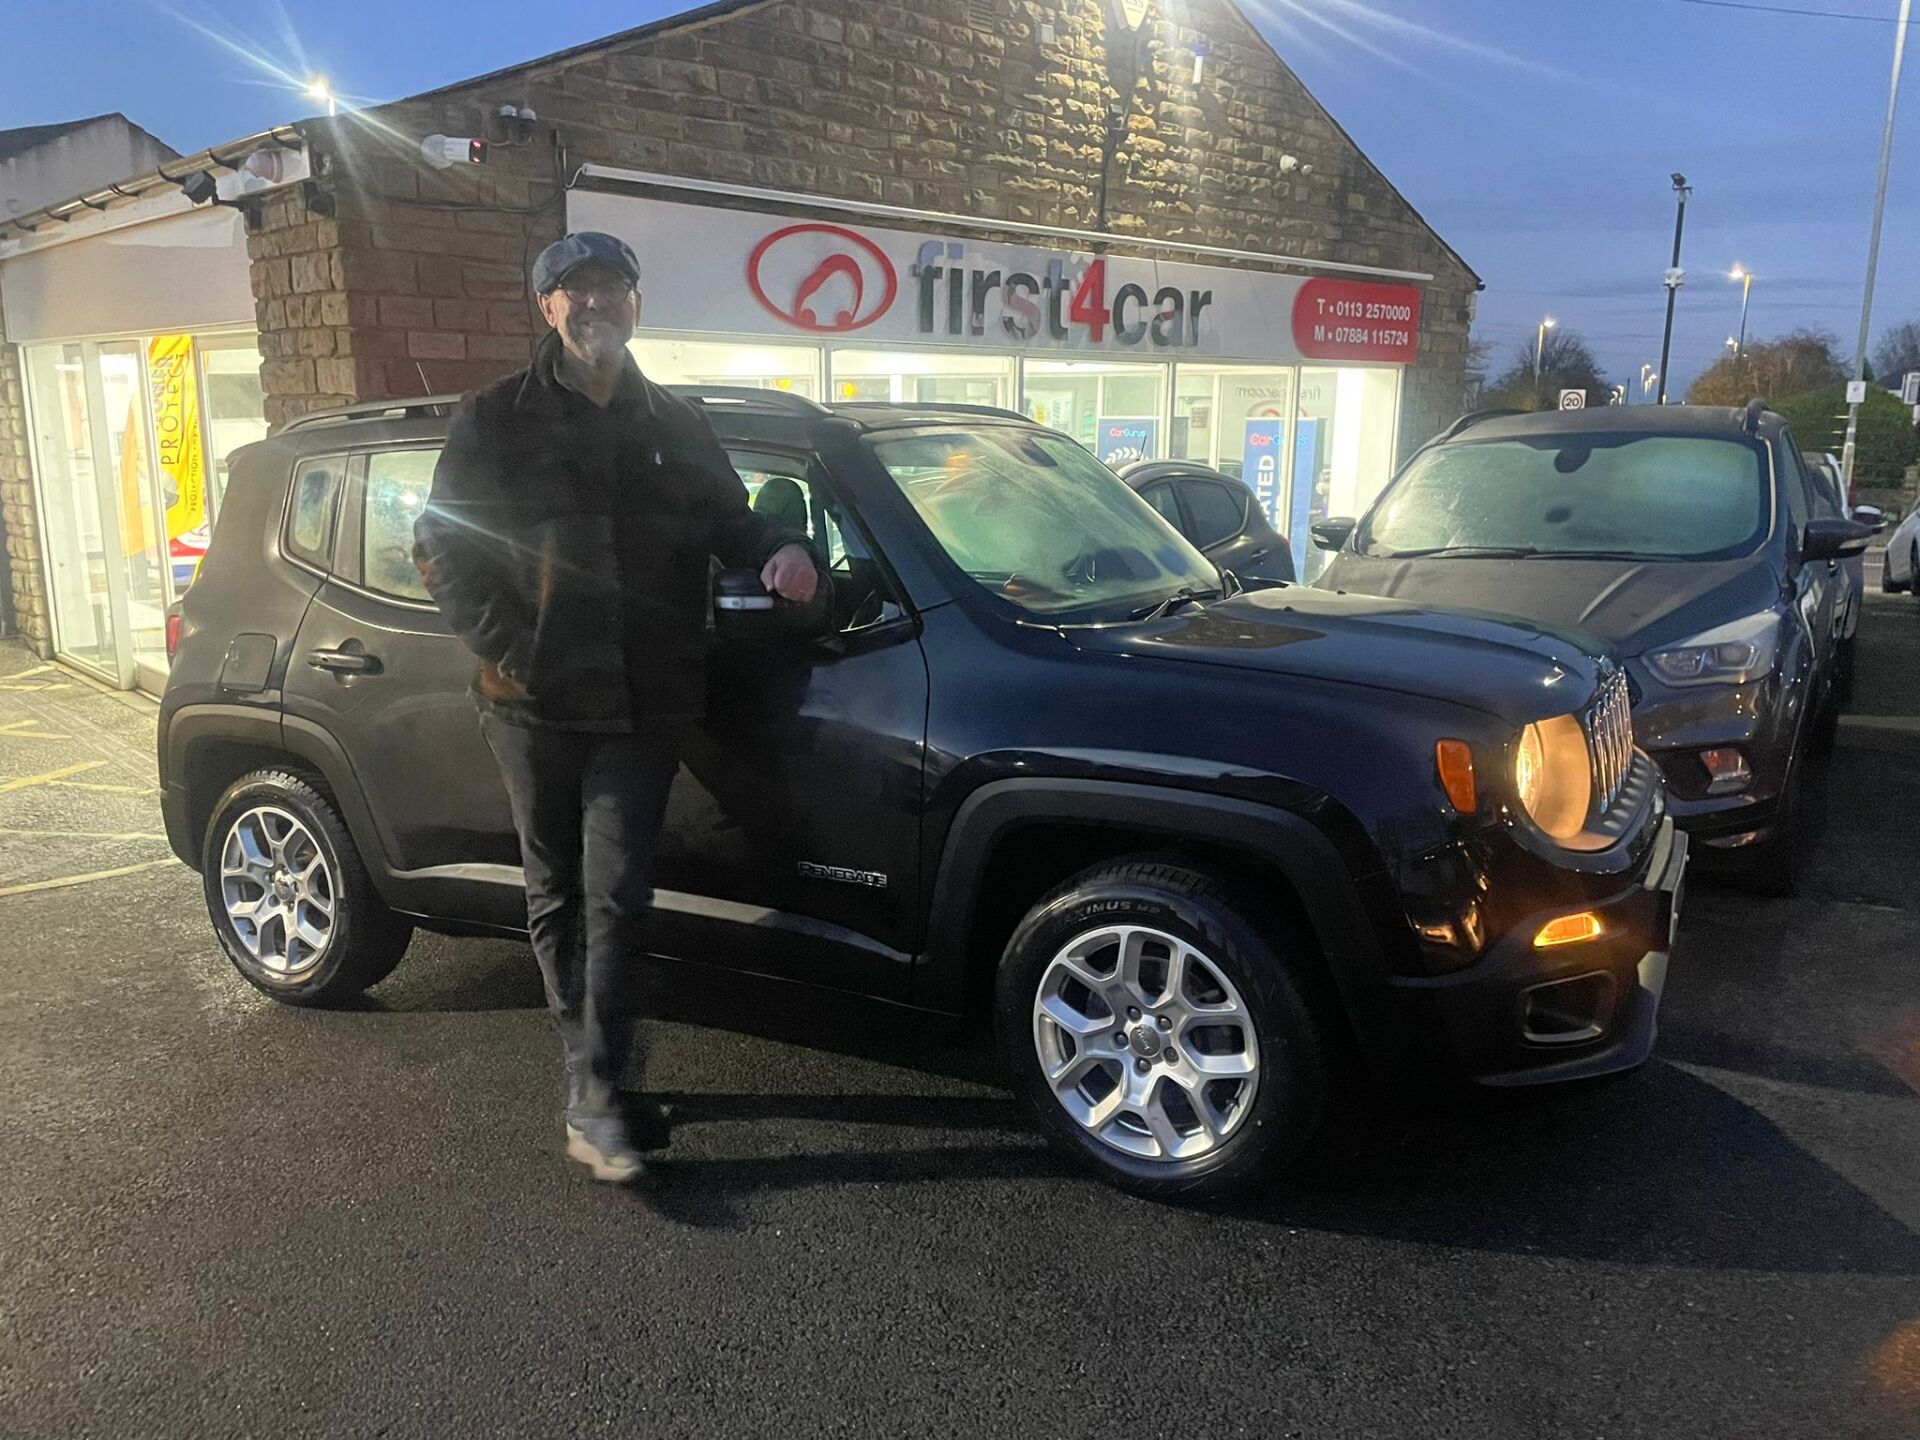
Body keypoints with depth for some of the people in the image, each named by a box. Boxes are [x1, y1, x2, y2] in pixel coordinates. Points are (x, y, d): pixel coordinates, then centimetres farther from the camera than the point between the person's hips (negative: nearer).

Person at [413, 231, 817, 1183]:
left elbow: (725, 522, 19)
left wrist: (779, 550, -5)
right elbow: (440, 549, 3)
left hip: (642, 706, 0)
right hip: (533, 705, 0)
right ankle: (590, 1067, 27)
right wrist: (509, 649, -12)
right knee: (555, 893, 10)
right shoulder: (495, 420, 4)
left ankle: (592, 1098, 2)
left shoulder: (675, 426, 12)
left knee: (616, 895, -5)